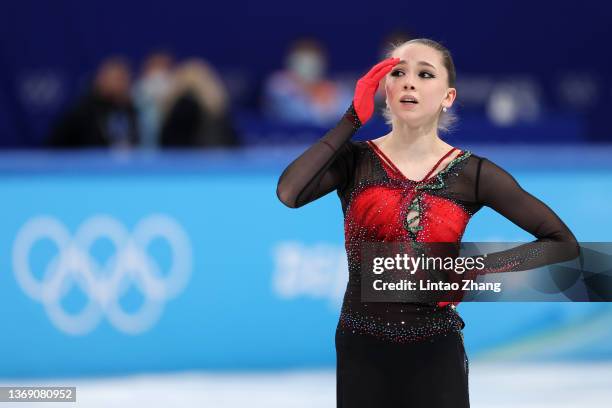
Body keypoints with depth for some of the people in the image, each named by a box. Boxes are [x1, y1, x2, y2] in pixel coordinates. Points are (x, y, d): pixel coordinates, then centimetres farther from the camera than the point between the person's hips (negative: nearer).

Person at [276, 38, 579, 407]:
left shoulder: (472, 174, -4)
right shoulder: (355, 160, -2)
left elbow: (564, 243, -1)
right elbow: (289, 193, -23)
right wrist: (351, 120, -15)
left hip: (436, 355, 0)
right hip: (362, 352, 0)